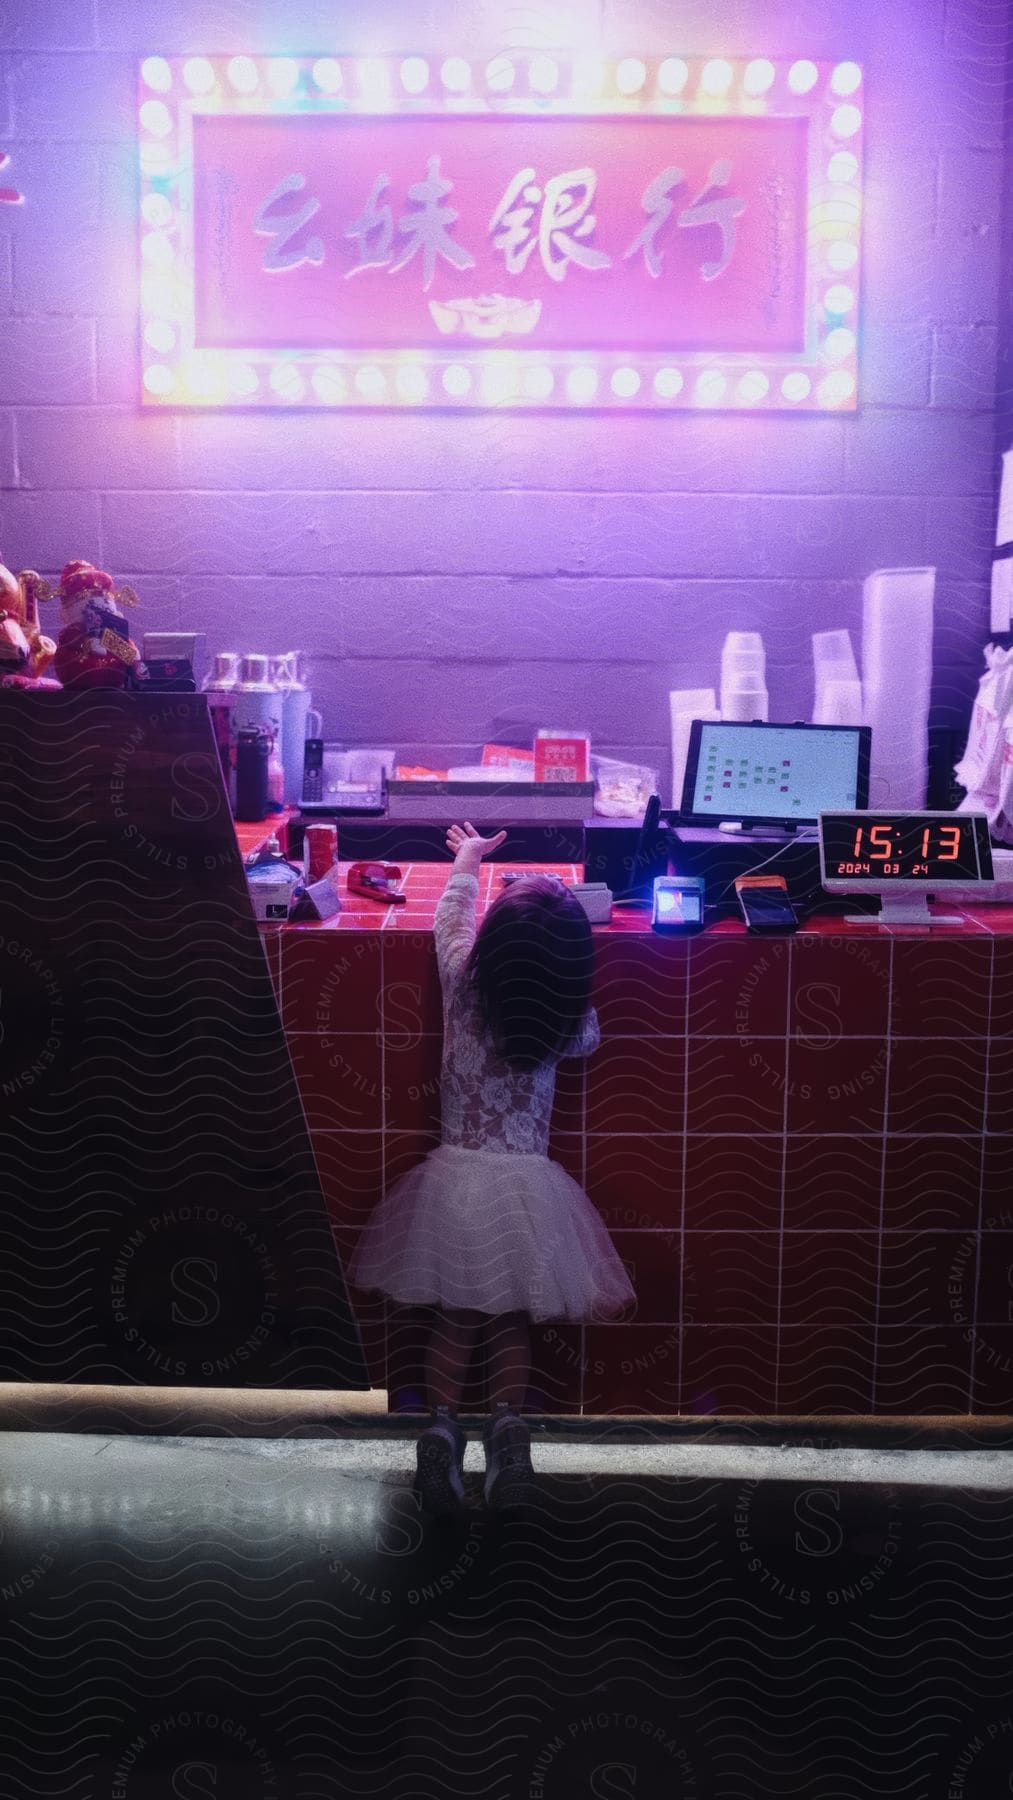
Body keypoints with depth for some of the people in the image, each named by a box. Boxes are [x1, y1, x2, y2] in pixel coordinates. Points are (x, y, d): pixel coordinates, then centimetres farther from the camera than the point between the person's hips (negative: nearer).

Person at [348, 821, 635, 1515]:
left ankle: (443, 1428, 3)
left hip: (456, 1178, 1)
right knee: (513, 1322, 15)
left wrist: (467, 862, 29)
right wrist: (559, 961, 17)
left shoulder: (462, 981, -10)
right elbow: (589, 1037, 14)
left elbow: (451, 921, 11)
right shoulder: (566, 1022, -11)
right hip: (527, 1185, -1)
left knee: (456, 1319, 14)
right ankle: (507, 1423, 1)